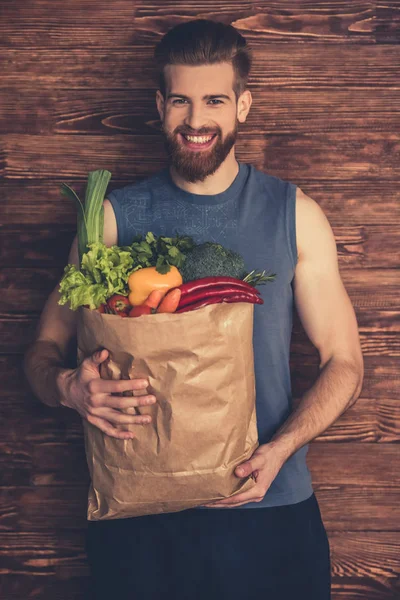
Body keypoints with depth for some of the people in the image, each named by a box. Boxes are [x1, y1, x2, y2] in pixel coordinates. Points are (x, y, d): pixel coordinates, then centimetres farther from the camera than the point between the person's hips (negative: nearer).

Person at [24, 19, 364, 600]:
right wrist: (68, 387, -20)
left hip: (269, 505, 0)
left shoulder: (295, 214, 0)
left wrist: (281, 448, -15)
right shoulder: (114, 216, 0)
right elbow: (44, 350, 3)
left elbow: (343, 362, 1)